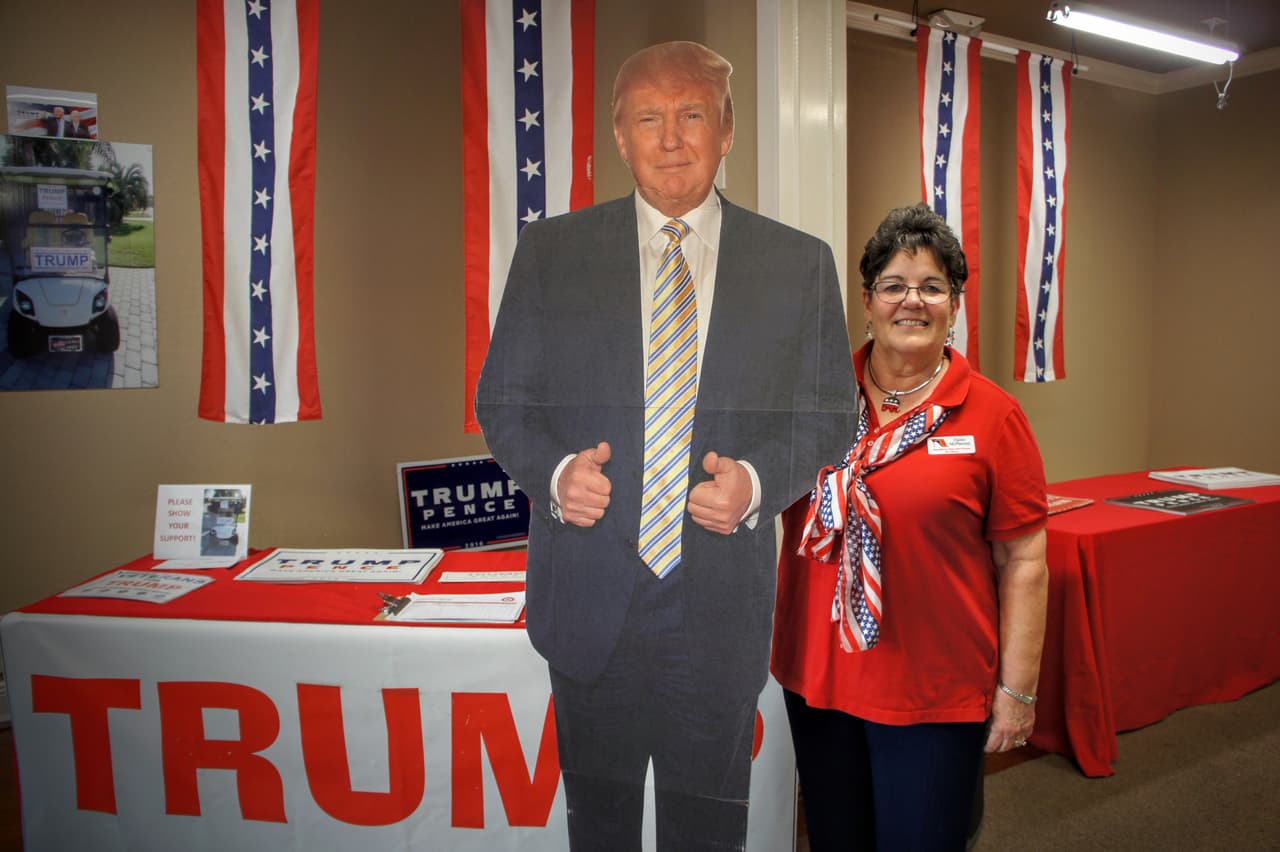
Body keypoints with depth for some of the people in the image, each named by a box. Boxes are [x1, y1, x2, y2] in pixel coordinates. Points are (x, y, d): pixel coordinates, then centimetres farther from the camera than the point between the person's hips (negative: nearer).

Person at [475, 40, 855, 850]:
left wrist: (759, 480, -15)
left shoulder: (800, 263, 1)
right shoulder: (550, 250, 2)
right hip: (588, 591, 1)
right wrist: (553, 472, -16)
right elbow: (502, 399, 4)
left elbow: (830, 412, 4)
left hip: (723, 596, 0)